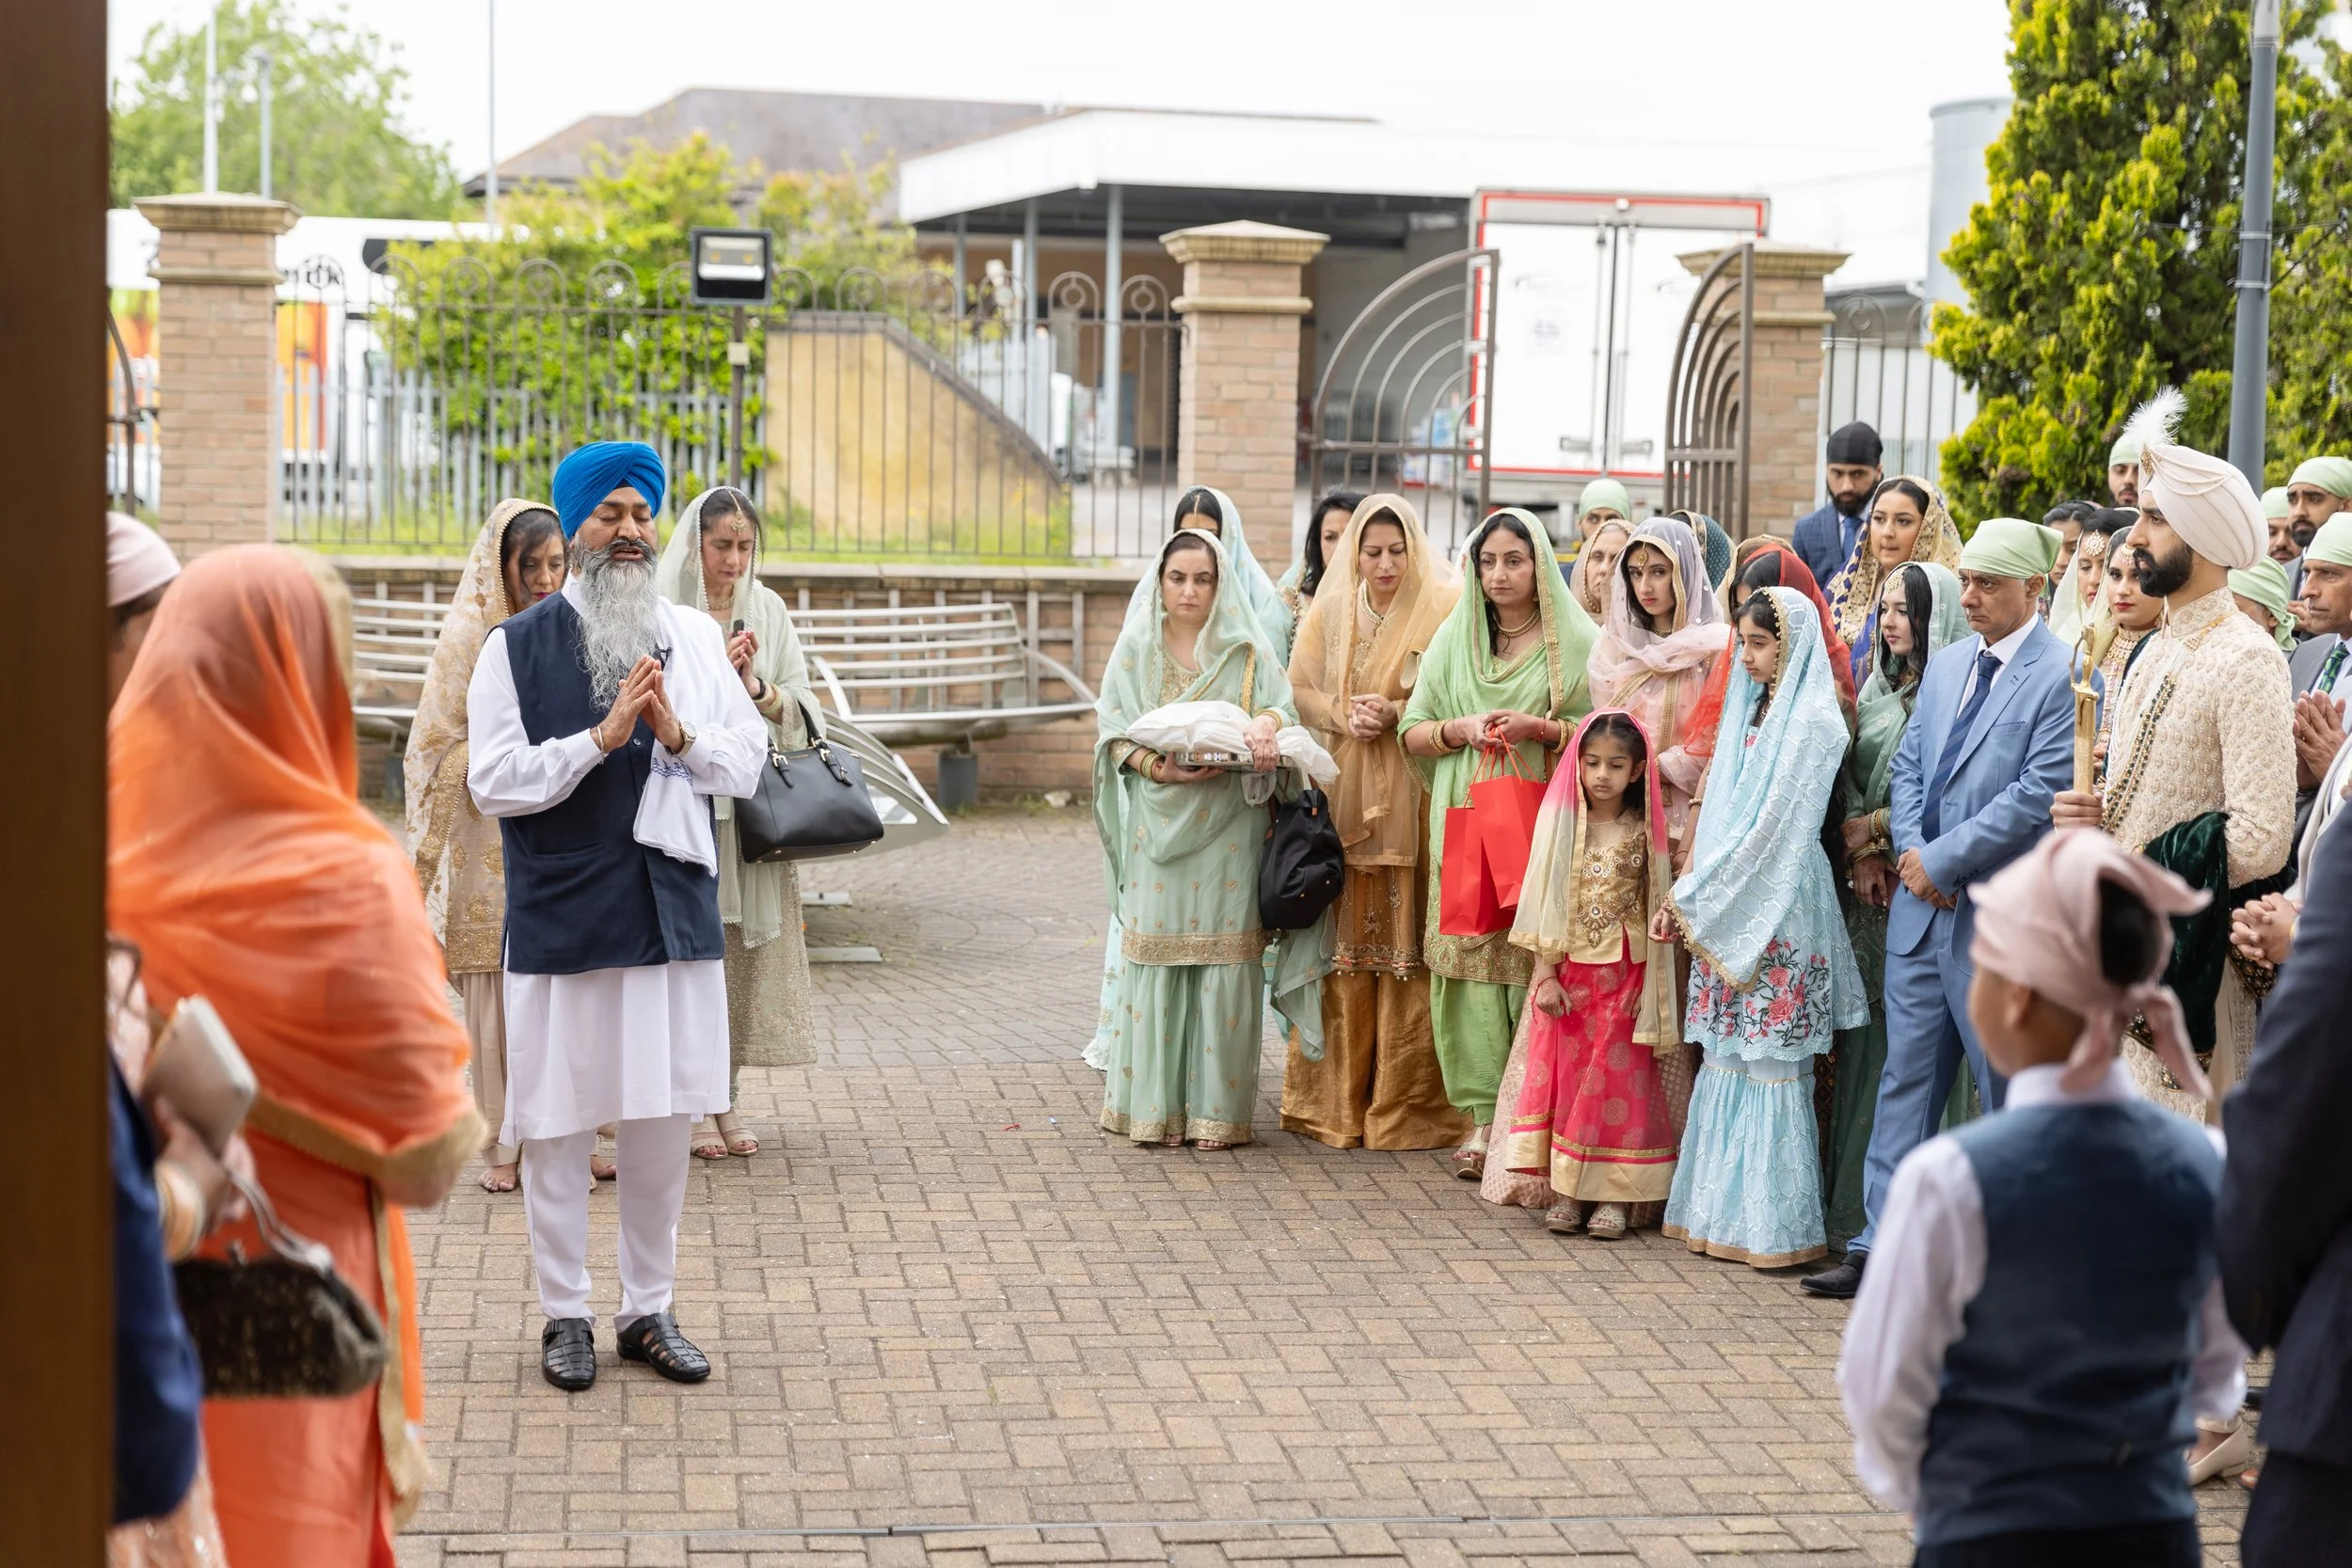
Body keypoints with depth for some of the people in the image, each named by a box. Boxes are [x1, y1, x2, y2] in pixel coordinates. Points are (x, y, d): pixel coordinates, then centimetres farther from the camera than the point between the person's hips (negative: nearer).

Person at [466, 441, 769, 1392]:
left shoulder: (695, 638, 8)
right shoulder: (517, 646, -3)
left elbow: (748, 762, 7)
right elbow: (493, 781, -9)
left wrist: (678, 735, -12)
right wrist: (602, 737, -18)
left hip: (672, 909, 3)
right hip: (562, 915, -3)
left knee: (662, 1119, 9)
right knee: (559, 1121, 4)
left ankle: (649, 1310, 22)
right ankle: (565, 1315, 17)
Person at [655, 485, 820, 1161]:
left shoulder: (766, 611, 11)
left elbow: (800, 710, 7)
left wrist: (757, 687, -12)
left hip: (753, 807, 4)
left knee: (742, 954, 5)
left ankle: (723, 1101, 14)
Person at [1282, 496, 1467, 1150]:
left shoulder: (1444, 610, 0)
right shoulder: (1329, 611, 12)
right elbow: (1297, 690, 10)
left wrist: (1397, 715, -15)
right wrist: (1344, 714, -8)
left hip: (1411, 800, -3)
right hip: (1339, 797, 3)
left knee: (1404, 942, -4)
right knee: (1343, 942, 3)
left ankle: (1407, 1106, 2)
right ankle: (1335, 1100, 10)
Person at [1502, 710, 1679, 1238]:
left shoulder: (1644, 832, 0)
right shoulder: (1562, 825, 2)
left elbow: (1658, 904, 0)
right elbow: (1544, 906, 1)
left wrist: (1651, 990, -11)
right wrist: (1546, 975, -6)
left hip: (1623, 977, -1)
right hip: (1568, 974, 1)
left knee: (1618, 1079, -1)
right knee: (1564, 1074, 0)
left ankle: (1614, 1194, 3)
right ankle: (1564, 1191, 6)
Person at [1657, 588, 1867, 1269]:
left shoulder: (1812, 722, -11)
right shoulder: (1752, 710, 15)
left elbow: (1770, 830, -15)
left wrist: (1691, 897, -11)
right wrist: (1689, 894, 3)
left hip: (1780, 909, -8)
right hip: (1727, 910, 8)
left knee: (1771, 1060, -4)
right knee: (1727, 1056, 8)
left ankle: (1777, 1221, 1)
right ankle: (1724, 1210, 13)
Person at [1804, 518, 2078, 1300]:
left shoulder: (2061, 677, -10)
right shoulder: (1946, 664, 13)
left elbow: (2039, 793, -16)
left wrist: (1941, 858, -13)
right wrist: (1911, 851, -3)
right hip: (1921, 905, 7)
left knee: (2009, 1092, 4)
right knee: (1906, 1076, 7)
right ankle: (1883, 1248, 11)